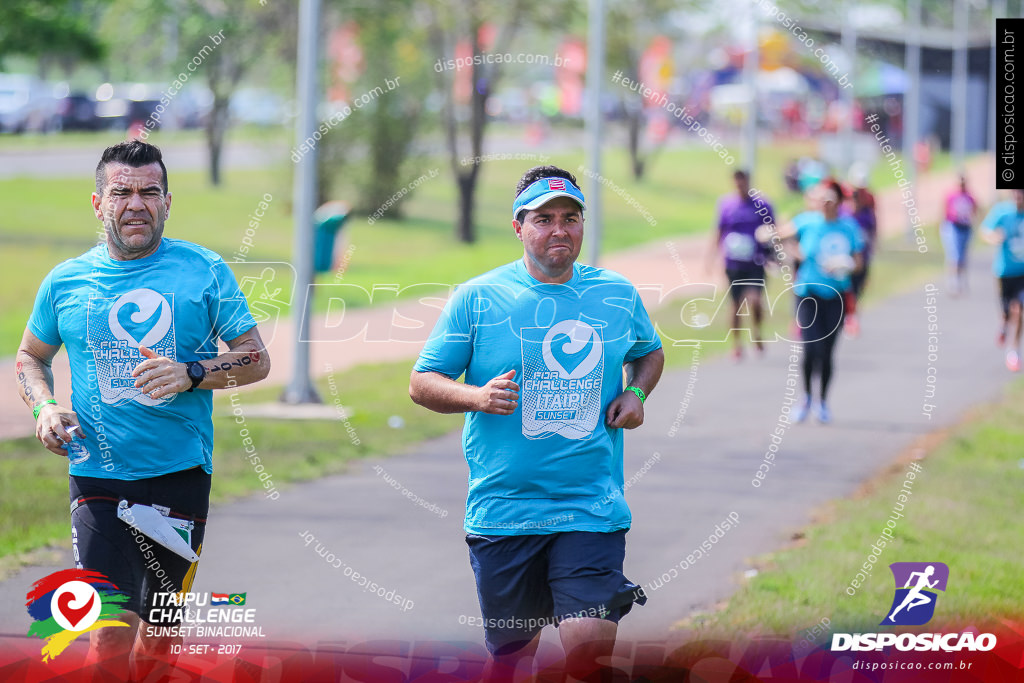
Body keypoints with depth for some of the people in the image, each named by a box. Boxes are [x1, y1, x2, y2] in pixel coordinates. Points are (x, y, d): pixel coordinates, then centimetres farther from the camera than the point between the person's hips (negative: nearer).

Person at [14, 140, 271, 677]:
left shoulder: (204, 271, 1)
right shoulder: (65, 281, 4)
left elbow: (256, 359, 1)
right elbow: (30, 357, 20)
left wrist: (190, 373, -17)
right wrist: (44, 408, -1)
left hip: (181, 473, 1)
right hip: (99, 476, -1)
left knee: (161, 625, 12)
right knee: (112, 626, -15)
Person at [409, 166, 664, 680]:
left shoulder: (618, 294, 7)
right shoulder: (477, 298, -1)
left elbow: (650, 352, 26)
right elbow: (422, 384, 2)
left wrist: (636, 392, 5)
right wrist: (477, 396, -18)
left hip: (592, 509, 1)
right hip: (502, 514, -1)